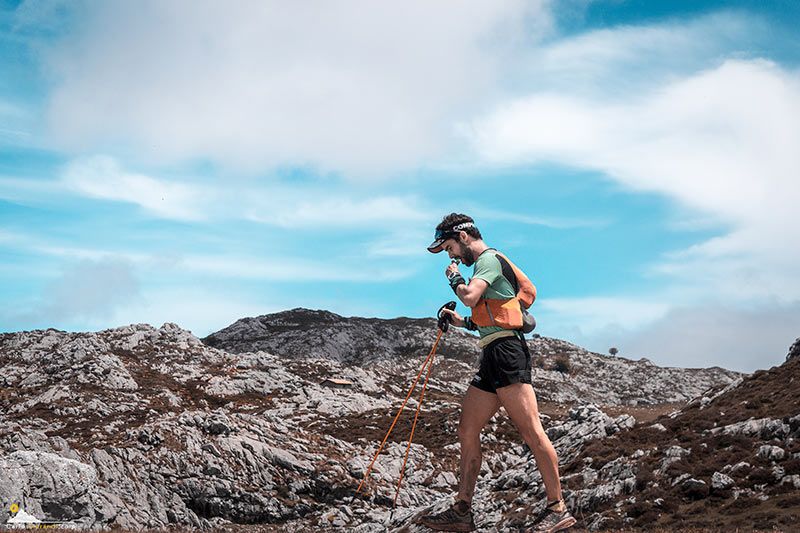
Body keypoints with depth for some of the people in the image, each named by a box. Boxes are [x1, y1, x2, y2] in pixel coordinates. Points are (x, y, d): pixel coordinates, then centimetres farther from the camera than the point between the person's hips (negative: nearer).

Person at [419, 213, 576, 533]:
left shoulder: (489, 258, -3)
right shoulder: (487, 265, 27)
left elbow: (470, 296, -21)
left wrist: (454, 278, -2)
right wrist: (464, 323, 21)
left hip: (506, 351, -11)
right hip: (492, 360, 11)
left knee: (531, 431, -11)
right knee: (467, 432, 7)